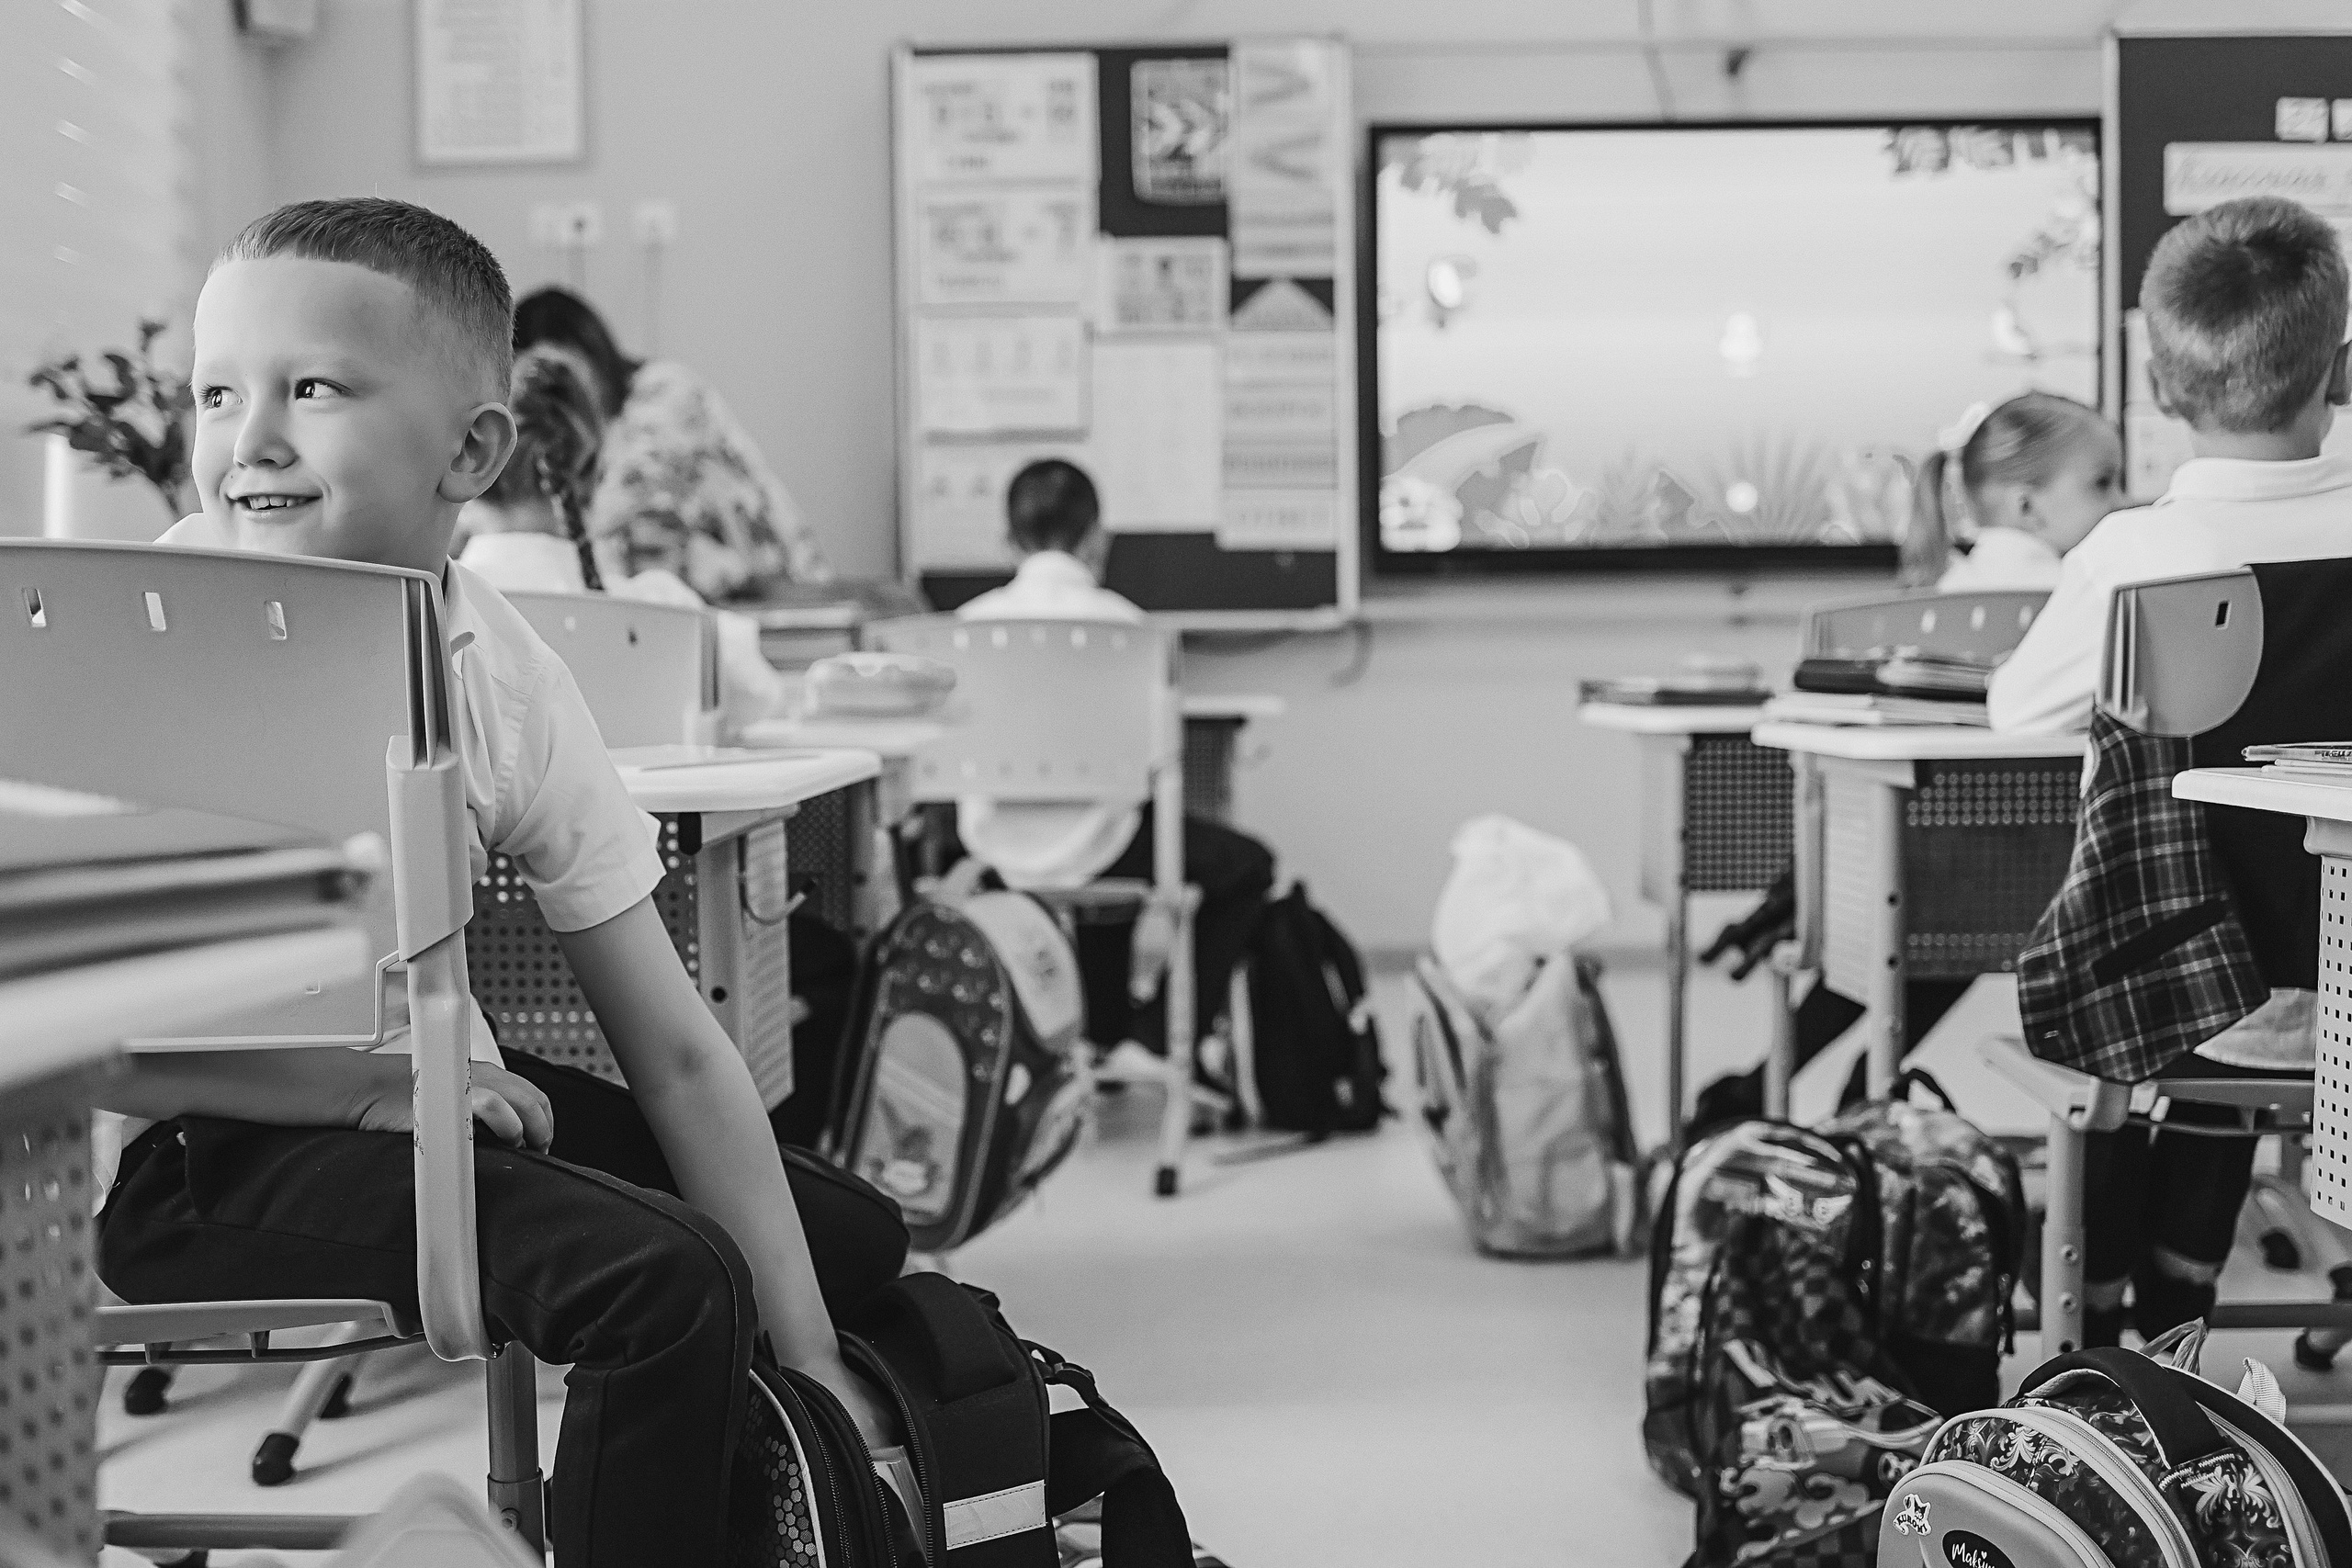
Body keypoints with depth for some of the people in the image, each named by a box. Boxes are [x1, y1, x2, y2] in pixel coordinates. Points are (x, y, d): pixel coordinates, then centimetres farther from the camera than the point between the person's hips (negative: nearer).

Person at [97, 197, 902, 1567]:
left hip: (424, 1086, 6)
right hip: (213, 1141, -6)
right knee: (671, 1283, -26)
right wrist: (364, 1084, -24)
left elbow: (675, 1052, -4)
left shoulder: (508, 679, -5)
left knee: (851, 1235, 11)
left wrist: (809, 1364, -8)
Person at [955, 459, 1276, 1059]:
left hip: (995, 849, 5)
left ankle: (1105, 1037, 42)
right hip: (1085, 850, -5)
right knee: (1247, 865, 18)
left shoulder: (971, 620, -3)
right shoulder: (1118, 619, -12)